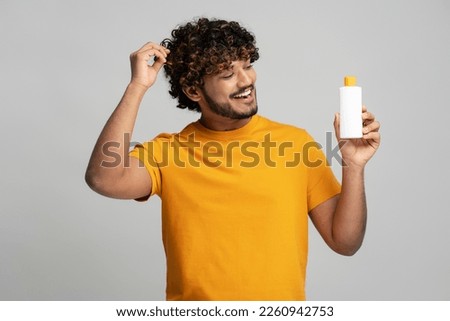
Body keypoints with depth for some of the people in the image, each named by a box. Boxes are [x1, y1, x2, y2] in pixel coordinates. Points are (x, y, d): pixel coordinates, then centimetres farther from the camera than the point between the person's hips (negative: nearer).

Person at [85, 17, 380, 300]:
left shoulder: (296, 143, 3)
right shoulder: (168, 151, 2)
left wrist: (353, 166, -10)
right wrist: (138, 87, -14)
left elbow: (345, 242, 3)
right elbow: (104, 180, -17)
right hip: (194, 295, 0)